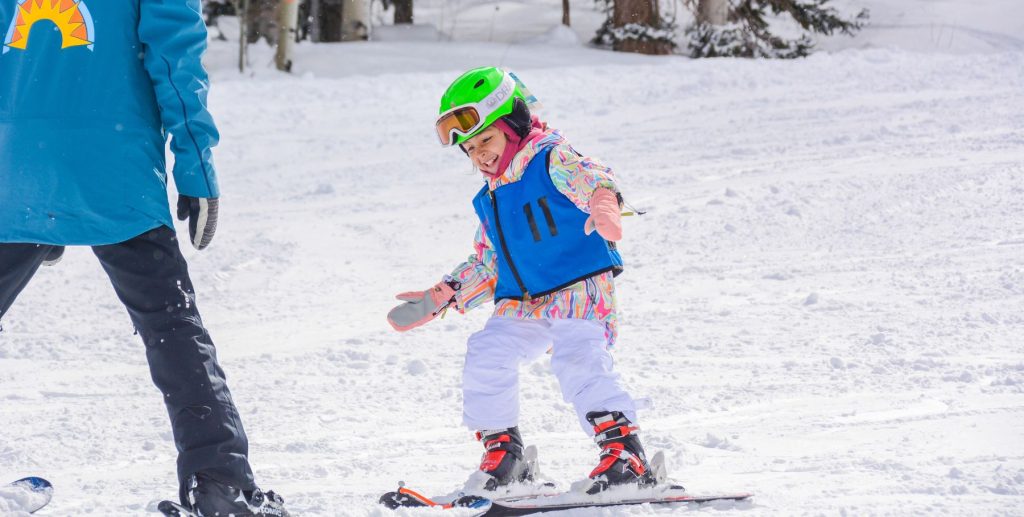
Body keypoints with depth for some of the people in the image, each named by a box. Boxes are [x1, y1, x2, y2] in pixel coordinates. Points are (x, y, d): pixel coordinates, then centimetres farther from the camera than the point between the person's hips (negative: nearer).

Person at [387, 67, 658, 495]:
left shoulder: (551, 160, -5)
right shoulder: (489, 202, 19)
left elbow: (591, 178, -27)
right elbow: (485, 268, 28)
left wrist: (603, 202, -51)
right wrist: (438, 299, 22)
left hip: (581, 290, -7)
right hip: (523, 304, 7)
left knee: (578, 362, -27)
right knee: (486, 354, -10)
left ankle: (625, 457, -25)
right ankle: (503, 455, 4)